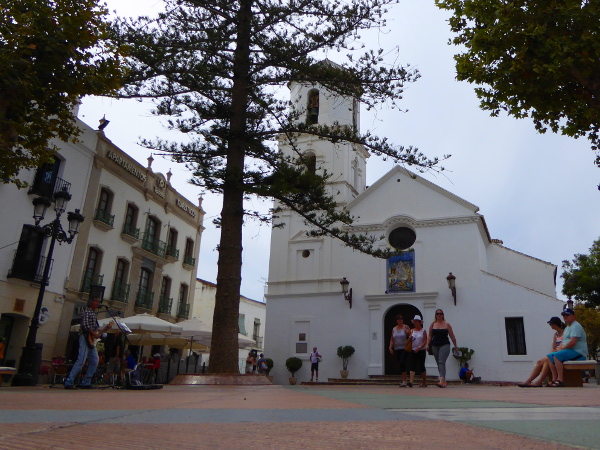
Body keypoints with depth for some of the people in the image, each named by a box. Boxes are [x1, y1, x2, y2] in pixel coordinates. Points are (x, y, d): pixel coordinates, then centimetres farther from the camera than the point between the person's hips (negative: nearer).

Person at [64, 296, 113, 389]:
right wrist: (94, 334, -17)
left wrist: (106, 328, 8)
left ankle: (86, 383, 11)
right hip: (85, 338, -9)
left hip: (92, 340, 9)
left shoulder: (94, 314, 23)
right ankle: (69, 382, -8)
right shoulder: (86, 311, -4)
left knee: (95, 361, 5)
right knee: (81, 361, -13)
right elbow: (85, 325, -17)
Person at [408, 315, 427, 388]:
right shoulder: (412, 331, 9)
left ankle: (424, 382, 19)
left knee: (422, 366, 5)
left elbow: (425, 342, -8)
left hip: (421, 351, -2)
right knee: (412, 366, -9)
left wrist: (419, 348, -19)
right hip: (413, 351, 3)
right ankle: (411, 381, -19)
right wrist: (410, 338, -15)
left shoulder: (423, 331, -1)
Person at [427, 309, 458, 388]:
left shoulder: (447, 325, 1)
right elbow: (429, 335, 10)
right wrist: (428, 344, -1)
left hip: (445, 345, -4)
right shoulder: (432, 325, 9)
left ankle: (442, 381, -25)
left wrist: (455, 346, 5)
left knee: (441, 362, -18)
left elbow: (452, 336, 4)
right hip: (435, 346, 4)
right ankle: (444, 382, 18)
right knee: (438, 363, 8)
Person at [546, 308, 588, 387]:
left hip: (578, 352, -10)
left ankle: (560, 380, -30)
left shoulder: (576, 326, -10)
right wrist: (559, 348, 3)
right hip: (569, 352, 10)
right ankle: (555, 379, -10)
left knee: (556, 355, -29)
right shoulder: (567, 327, 23)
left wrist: (561, 349, -12)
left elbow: (572, 342, -22)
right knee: (550, 356, -2)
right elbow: (563, 341, 24)